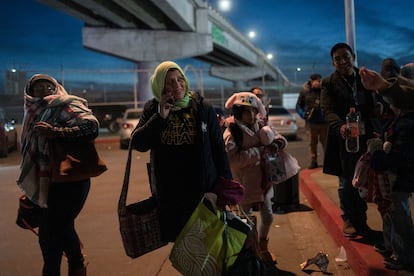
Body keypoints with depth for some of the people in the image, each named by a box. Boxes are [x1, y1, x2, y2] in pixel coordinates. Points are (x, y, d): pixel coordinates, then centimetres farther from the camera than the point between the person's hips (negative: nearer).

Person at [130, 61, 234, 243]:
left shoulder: (203, 108, -3)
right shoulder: (152, 110, 2)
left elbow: (218, 148, -1)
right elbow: (137, 144, -4)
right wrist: (160, 117, -15)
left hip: (205, 189, -1)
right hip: (169, 193, 2)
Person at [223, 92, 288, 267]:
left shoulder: (261, 127, 1)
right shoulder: (231, 133, -16)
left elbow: (277, 138, 15)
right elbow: (233, 159, -27)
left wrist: (279, 141, -11)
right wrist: (259, 151, -25)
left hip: (262, 181, 6)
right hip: (243, 184, -5)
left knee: (268, 217, 16)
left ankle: (262, 248, 39)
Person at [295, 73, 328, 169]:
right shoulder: (304, 92, 1)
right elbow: (298, 105, 10)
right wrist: (303, 114, -2)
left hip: (324, 121, -1)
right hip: (311, 122, 1)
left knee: (325, 142, 4)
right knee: (312, 143, 9)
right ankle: (313, 161, 18)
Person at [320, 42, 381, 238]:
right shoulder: (329, 84, -1)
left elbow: (373, 107, 8)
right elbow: (328, 111, -13)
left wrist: (377, 132, -7)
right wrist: (340, 126, -32)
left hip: (365, 137, 3)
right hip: (344, 139, -3)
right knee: (346, 182, 7)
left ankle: (361, 220, 25)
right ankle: (348, 220, 24)